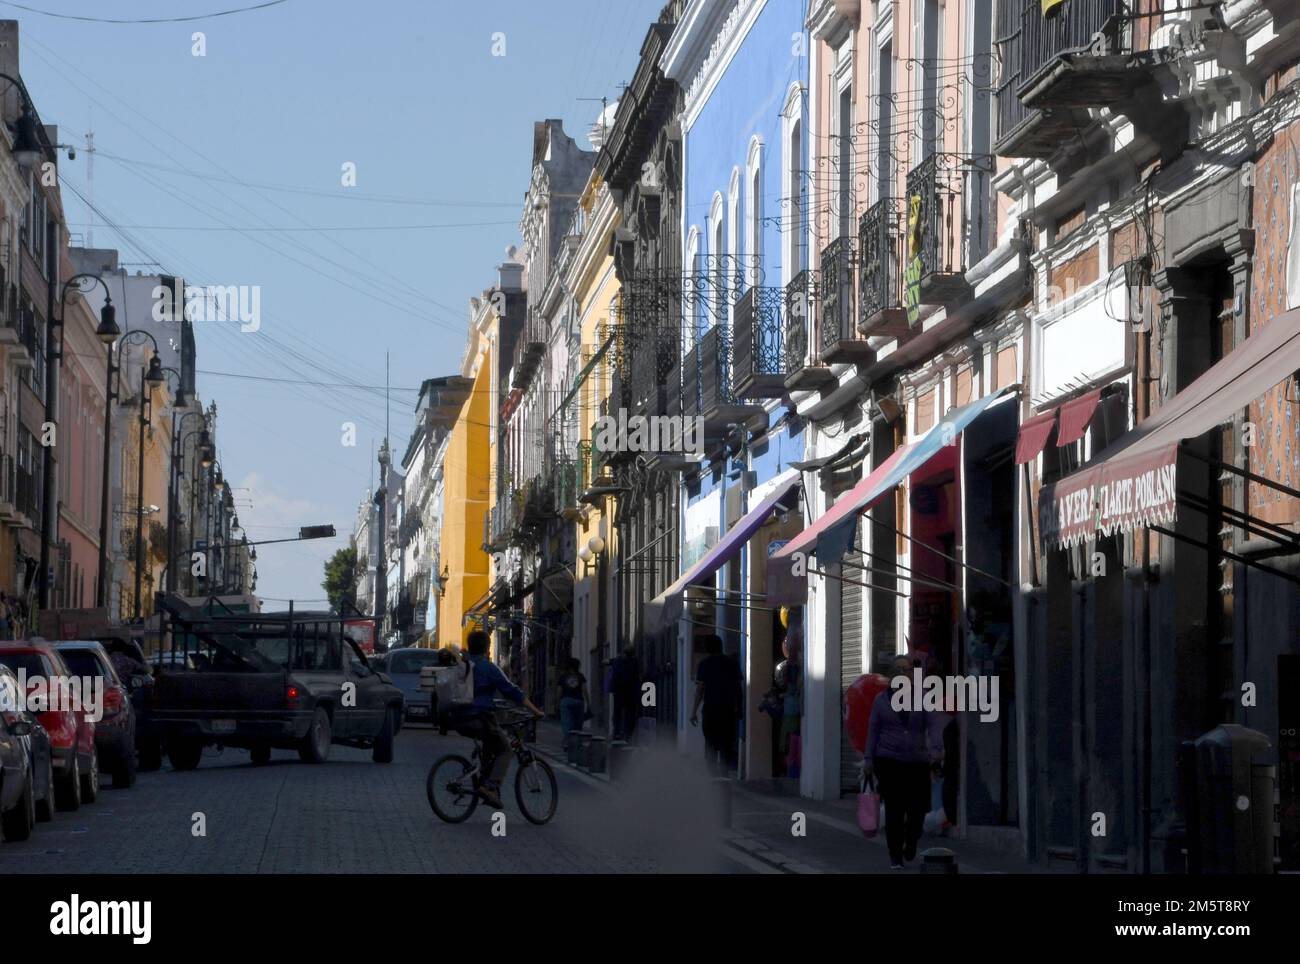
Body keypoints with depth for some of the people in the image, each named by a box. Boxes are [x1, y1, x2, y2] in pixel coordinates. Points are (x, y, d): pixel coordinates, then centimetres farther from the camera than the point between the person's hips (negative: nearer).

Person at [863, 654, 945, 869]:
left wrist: (936, 748, -28)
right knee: (894, 809, -8)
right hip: (888, 762, -1)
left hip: (917, 763, 1)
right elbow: (873, 730, 5)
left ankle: (910, 841, 30)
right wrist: (868, 759, -1)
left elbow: (934, 726, -10)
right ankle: (895, 856, 2)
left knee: (918, 808, -1)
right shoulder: (881, 699, 5)